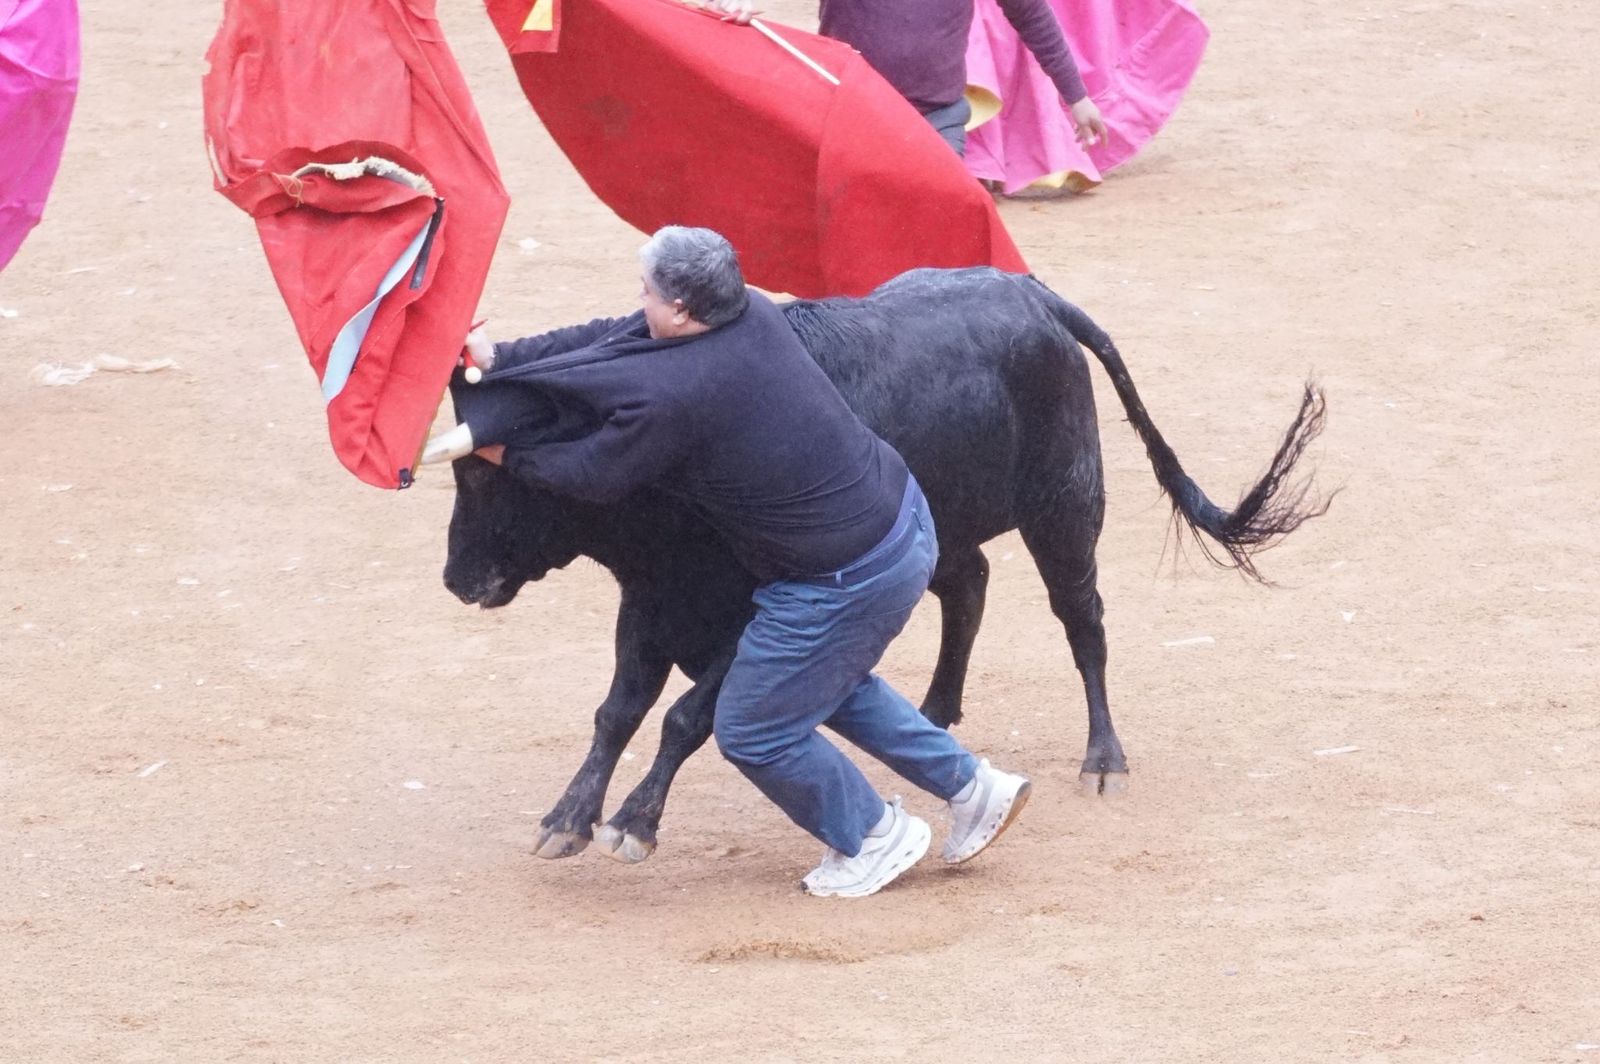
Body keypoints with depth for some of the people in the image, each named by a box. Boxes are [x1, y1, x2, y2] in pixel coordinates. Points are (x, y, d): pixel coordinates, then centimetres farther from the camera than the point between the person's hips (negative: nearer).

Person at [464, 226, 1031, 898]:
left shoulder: (669, 397, -25)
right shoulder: (751, 315, -1)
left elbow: (595, 476, -8)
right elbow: (611, 338, 11)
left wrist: (508, 454, 9)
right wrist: (499, 357, 15)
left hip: (846, 584, -9)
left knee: (752, 732, 12)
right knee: (827, 680, 33)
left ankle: (875, 837, 30)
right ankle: (971, 786, 37)